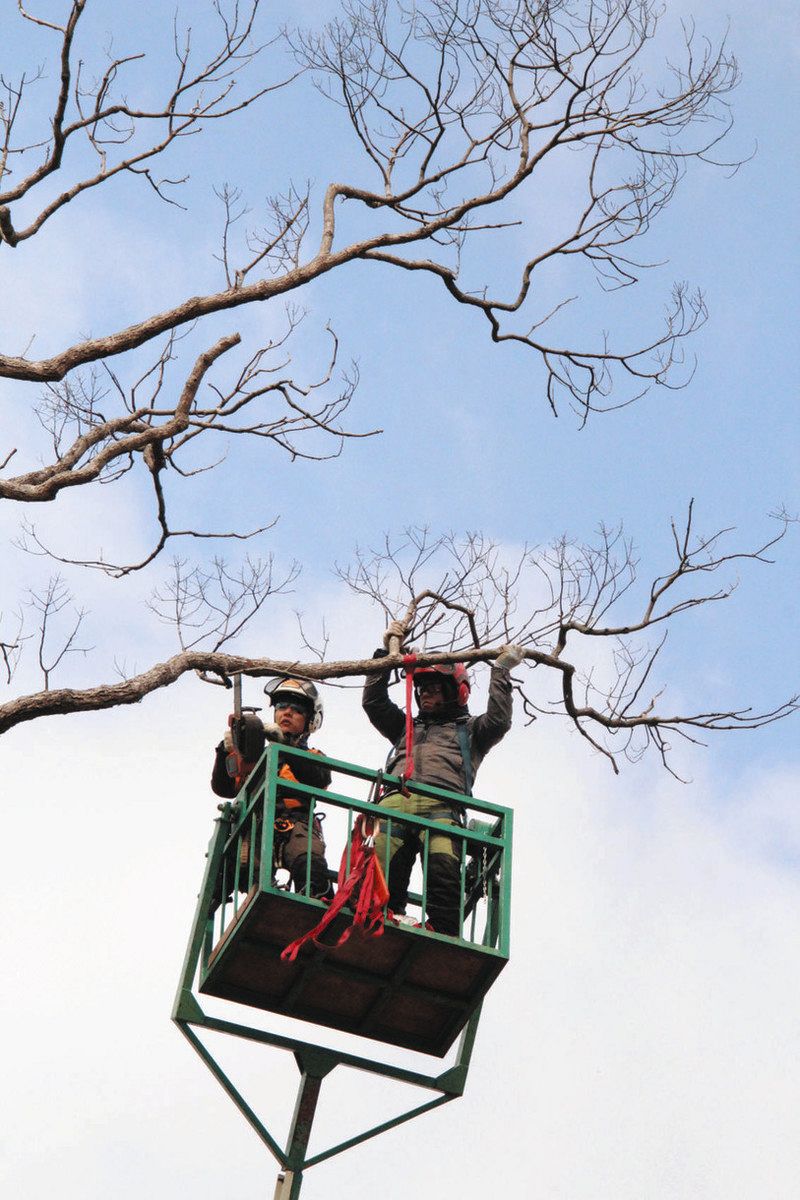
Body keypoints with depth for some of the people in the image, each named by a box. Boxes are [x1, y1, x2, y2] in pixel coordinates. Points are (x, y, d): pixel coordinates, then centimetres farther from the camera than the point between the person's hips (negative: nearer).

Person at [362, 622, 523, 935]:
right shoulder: (406, 727, 41)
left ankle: (446, 942, -37)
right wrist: (385, 652, 29)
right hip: (394, 801, 3)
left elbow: (499, 721, 11)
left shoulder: (468, 730, 30)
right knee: (382, 873, -20)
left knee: (443, 870, -27)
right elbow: (373, 701, 32)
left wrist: (501, 672, 13)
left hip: (441, 806, -3)